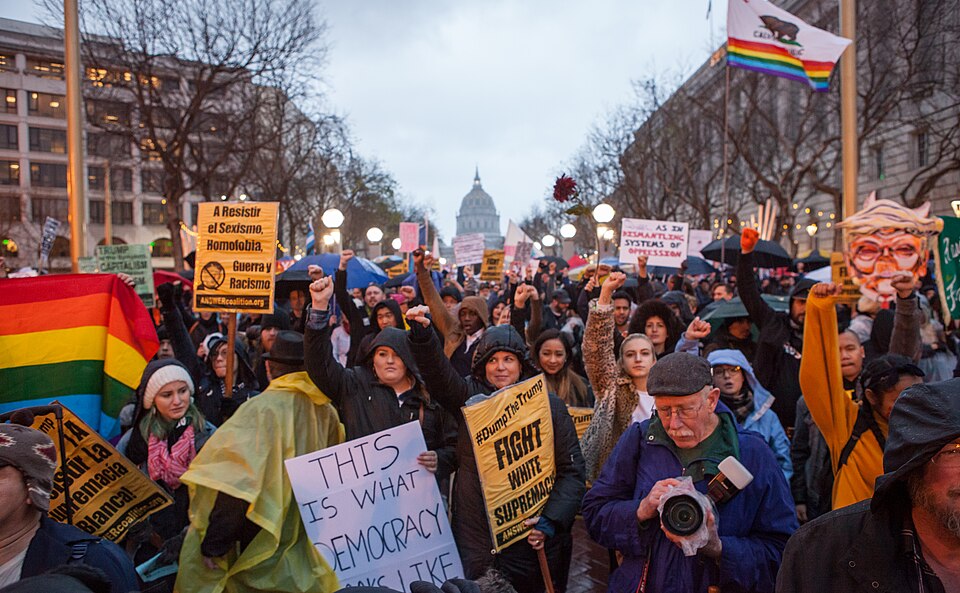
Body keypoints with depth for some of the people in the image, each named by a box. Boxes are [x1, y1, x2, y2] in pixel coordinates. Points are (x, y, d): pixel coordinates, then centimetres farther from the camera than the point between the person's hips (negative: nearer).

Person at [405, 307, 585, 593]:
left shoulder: (550, 406, -1)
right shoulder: (470, 396, 2)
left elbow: (572, 470, -2)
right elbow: (439, 370, -18)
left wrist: (552, 521, -12)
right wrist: (422, 334, -35)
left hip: (530, 536, 0)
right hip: (474, 535, 1)